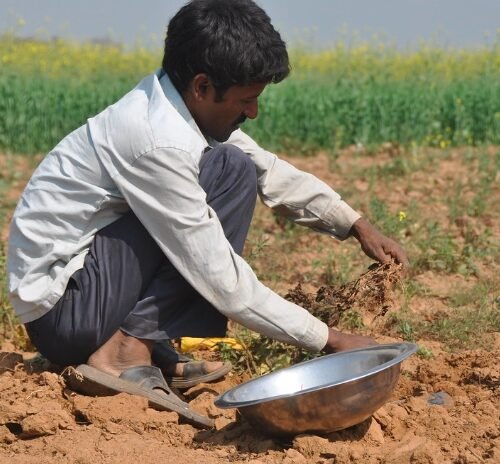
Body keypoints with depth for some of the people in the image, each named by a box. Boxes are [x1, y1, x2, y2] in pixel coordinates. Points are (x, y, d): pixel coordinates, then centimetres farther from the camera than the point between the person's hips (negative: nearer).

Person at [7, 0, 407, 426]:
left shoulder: (182, 107, 2)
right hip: (63, 307, -10)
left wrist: (356, 225, 5)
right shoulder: (158, 142, -25)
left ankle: (153, 348, 1)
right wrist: (326, 339, -16)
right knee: (230, 172, -14)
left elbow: (273, 174, 15)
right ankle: (131, 349, -16)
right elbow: (219, 278, -22)